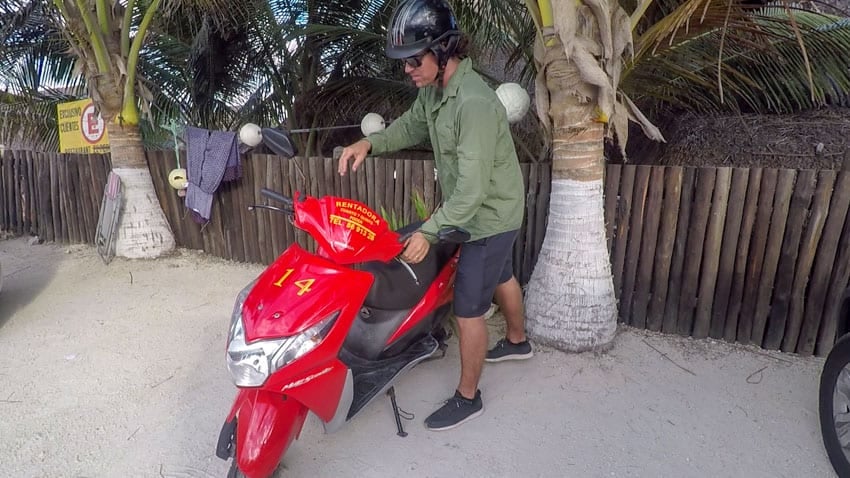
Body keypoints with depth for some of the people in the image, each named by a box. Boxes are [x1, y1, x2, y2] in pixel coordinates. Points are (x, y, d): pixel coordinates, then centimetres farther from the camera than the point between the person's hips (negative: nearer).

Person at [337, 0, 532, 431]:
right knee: (501, 278, 28)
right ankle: (517, 341, 54)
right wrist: (370, 143, -3)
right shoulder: (433, 89, -2)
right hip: (488, 212, 9)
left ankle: (467, 397, 21)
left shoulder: (474, 103, -31)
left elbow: (472, 187, -33)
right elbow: (411, 126, 14)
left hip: (488, 216, -9)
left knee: (467, 309, 0)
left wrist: (428, 231, -33)